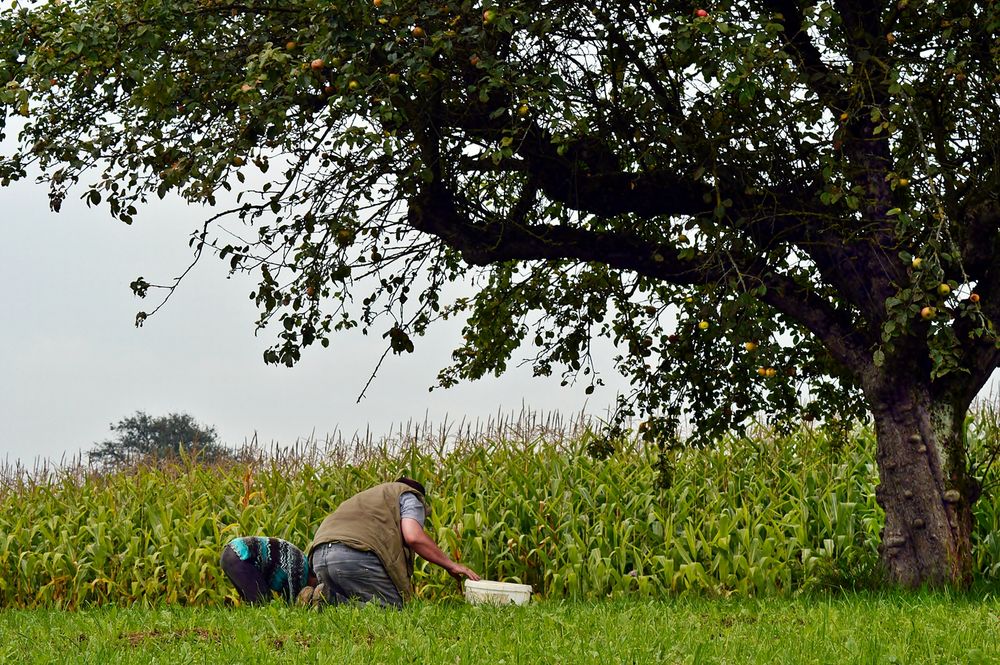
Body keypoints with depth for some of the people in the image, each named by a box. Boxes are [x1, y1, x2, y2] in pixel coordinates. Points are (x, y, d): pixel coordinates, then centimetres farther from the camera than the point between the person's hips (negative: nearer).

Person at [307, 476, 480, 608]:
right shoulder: (410, 496, 17)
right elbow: (413, 536, -4)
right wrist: (450, 565, 4)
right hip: (356, 555, -8)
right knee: (395, 608, -6)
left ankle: (327, 598, -6)